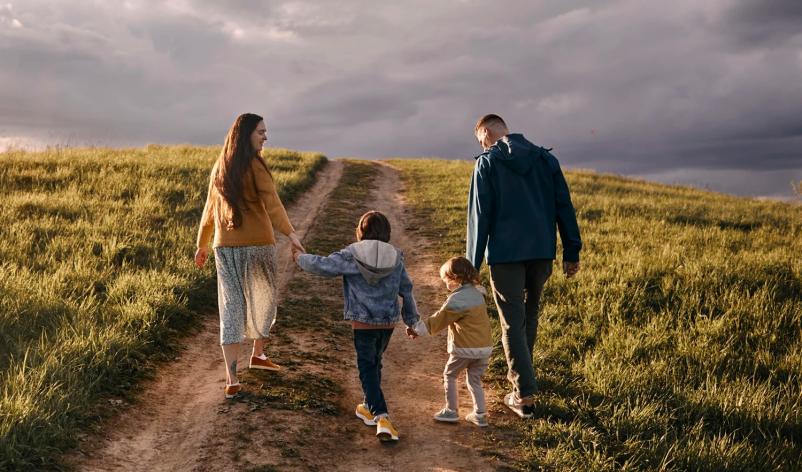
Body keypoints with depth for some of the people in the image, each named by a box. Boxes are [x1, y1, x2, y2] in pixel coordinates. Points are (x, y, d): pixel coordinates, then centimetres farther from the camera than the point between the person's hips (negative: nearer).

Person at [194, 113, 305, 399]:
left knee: (231, 308, 4)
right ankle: (258, 354, 37)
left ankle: (231, 378, -3)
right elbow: (271, 203, -25)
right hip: (257, 245, -5)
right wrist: (290, 233, -35)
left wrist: (202, 245, 26)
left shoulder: (220, 168, 10)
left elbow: (209, 209, 17)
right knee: (263, 300, 19)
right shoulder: (255, 166, -11)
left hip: (225, 247, 5)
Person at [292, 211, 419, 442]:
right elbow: (406, 290, 8)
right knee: (374, 363, 23)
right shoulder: (396, 258, 2)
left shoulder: (350, 256, -10)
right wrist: (411, 321, 19)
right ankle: (370, 406, 37)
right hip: (388, 322, 4)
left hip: (362, 323, -4)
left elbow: (321, 265, -11)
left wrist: (301, 258, 10)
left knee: (367, 368, 3)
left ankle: (381, 416, -10)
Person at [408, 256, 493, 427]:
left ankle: (451, 411, 17)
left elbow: (438, 320, -10)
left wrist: (417, 329, -1)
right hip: (485, 347, 7)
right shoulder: (477, 293, 9)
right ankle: (480, 414, 17)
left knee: (449, 375, 13)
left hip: (464, 348, -7)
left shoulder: (456, 300, -15)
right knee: (475, 379, 18)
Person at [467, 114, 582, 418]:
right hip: (542, 252, 5)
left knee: (512, 322, 1)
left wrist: (472, 265, -6)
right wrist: (572, 252, 11)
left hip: (505, 255, -5)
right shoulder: (545, 158, 7)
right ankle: (519, 373, 37)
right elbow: (564, 207, 6)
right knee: (529, 314, 22)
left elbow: (479, 216, -9)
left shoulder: (487, 163, -5)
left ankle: (524, 394, -2)